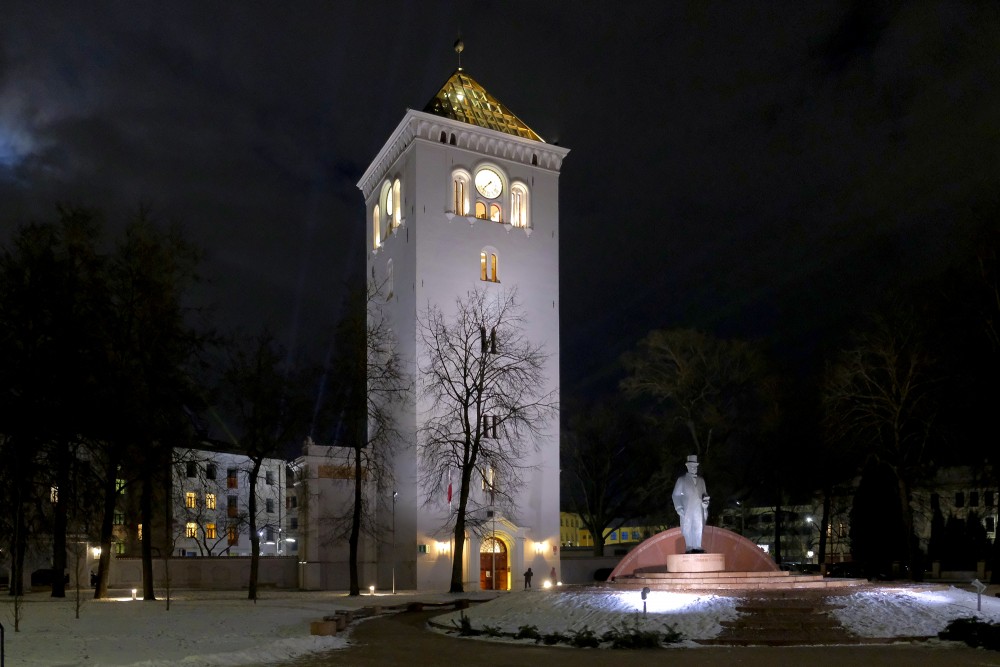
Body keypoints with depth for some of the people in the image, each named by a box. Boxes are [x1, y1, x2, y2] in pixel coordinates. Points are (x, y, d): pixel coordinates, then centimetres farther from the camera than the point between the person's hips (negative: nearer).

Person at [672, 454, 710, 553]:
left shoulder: (701, 480, 18)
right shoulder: (682, 480, 6)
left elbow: (704, 493, 21)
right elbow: (676, 495, 4)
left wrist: (706, 499, -2)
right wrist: (679, 508, -7)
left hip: (699, 510, 4)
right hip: (687, 511, -3)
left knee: (699, 528, -1)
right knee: (688, 530, -5)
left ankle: (697, 547, 3)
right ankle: (689, 548, -3)